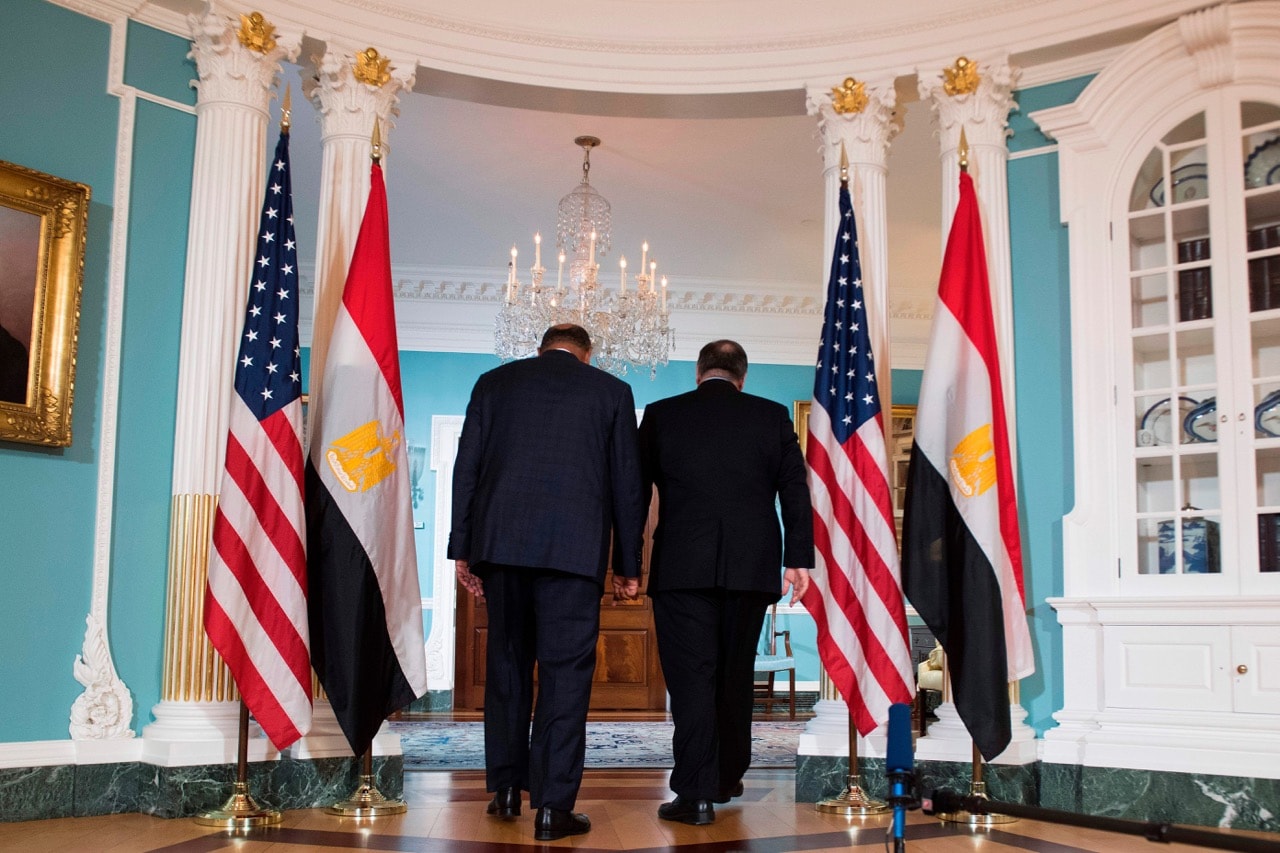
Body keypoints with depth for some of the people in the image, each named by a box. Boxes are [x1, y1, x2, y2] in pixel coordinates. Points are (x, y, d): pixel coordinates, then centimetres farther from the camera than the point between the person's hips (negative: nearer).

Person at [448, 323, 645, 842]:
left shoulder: (495, 381, 14)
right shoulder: (611, 390, 9)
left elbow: (466, 466, 9)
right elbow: (626, 483, 7)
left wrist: (462, 549, 12)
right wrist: (628, 566, 11)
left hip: (499, 540, 3)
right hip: (574, 546, -2)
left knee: (507, 662, 15)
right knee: (565, 671, 1)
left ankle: (506, 789, 21)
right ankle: (553, 807, 0)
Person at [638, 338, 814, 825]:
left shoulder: (661, 415, 4)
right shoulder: (772, 416, 7)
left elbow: (636, 490, 6)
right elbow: (795, 491, 2)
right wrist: (798, 559, 2)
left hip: (681, 566, -2)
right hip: (750, 566, 2)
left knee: (691, 676, -1)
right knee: (735, 674, 15)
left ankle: (696, 794, -6)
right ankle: (728, 777, 27)